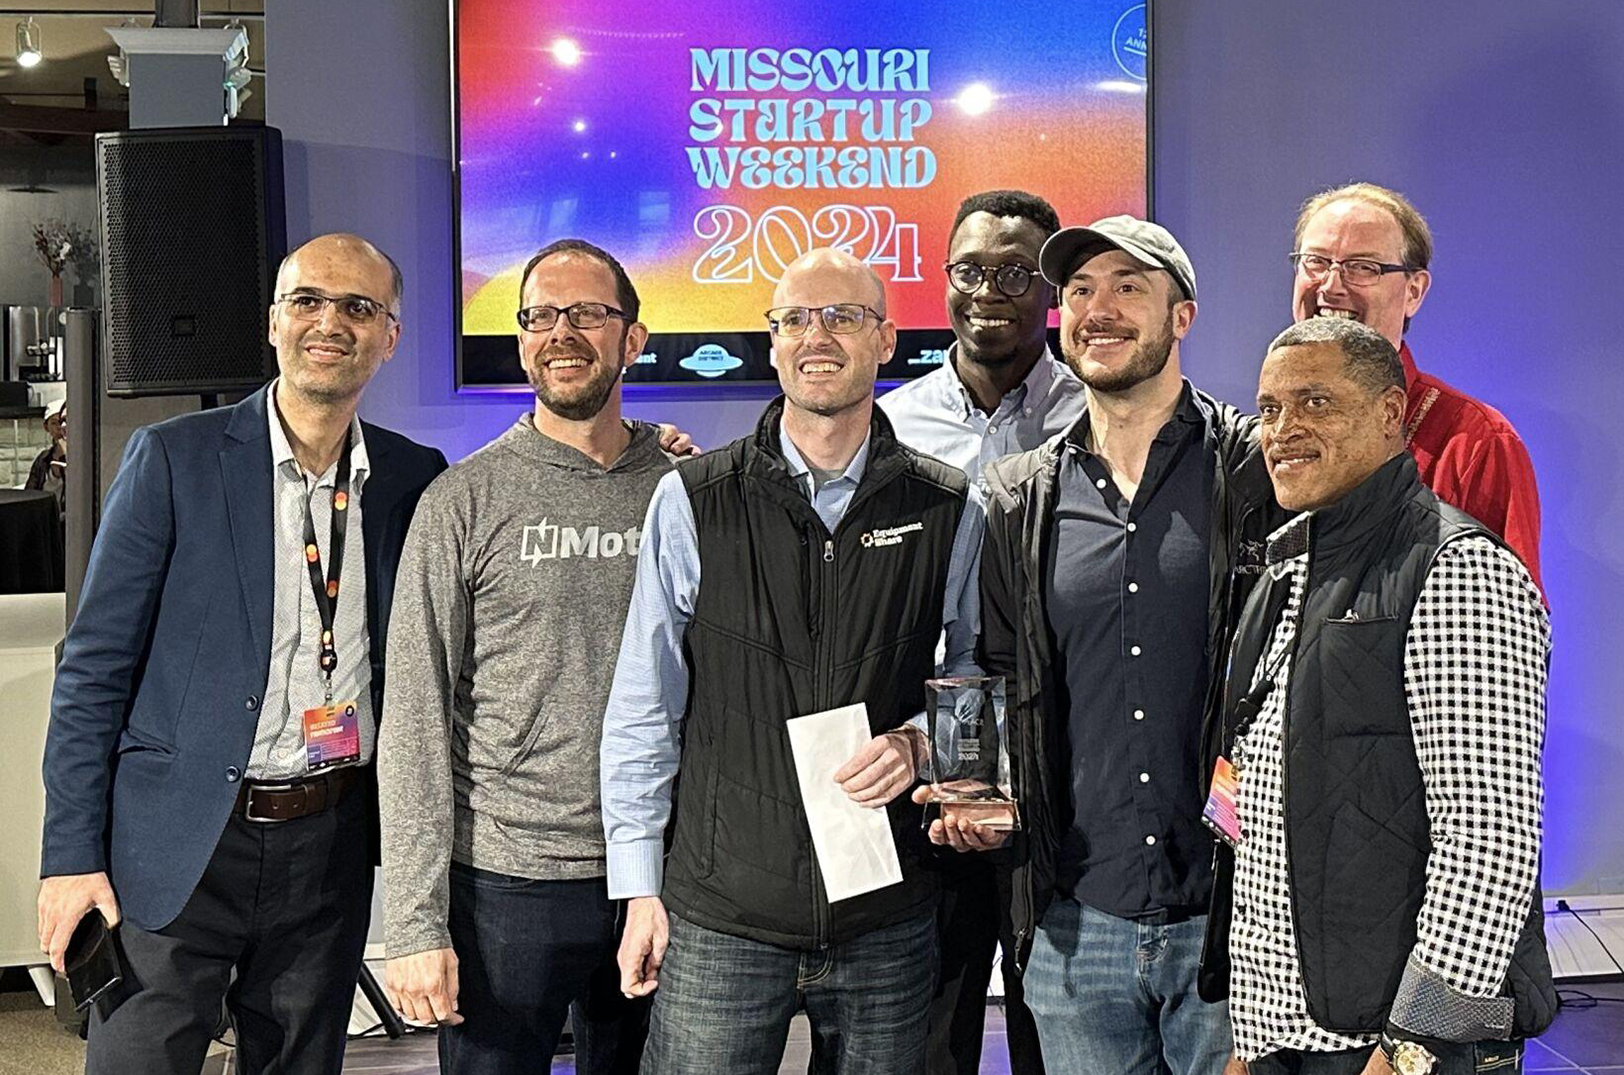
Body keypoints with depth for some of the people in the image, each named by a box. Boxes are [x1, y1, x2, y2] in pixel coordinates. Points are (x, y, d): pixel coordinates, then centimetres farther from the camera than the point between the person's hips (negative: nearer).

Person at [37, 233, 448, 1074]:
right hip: (180, 846, -3)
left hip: (331, 845, 3)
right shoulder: (173, 459, -5)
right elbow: (94, 666, -3)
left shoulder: (413, 477, 5)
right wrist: (72, 854, -8)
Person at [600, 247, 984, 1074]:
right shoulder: (692, 500, 1)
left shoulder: (948, 511, 3)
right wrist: (639, 889, 1)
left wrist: (920, 742, -7)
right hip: (718, 915, -1)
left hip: (888, 918, 1)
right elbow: (643, 710, 3)